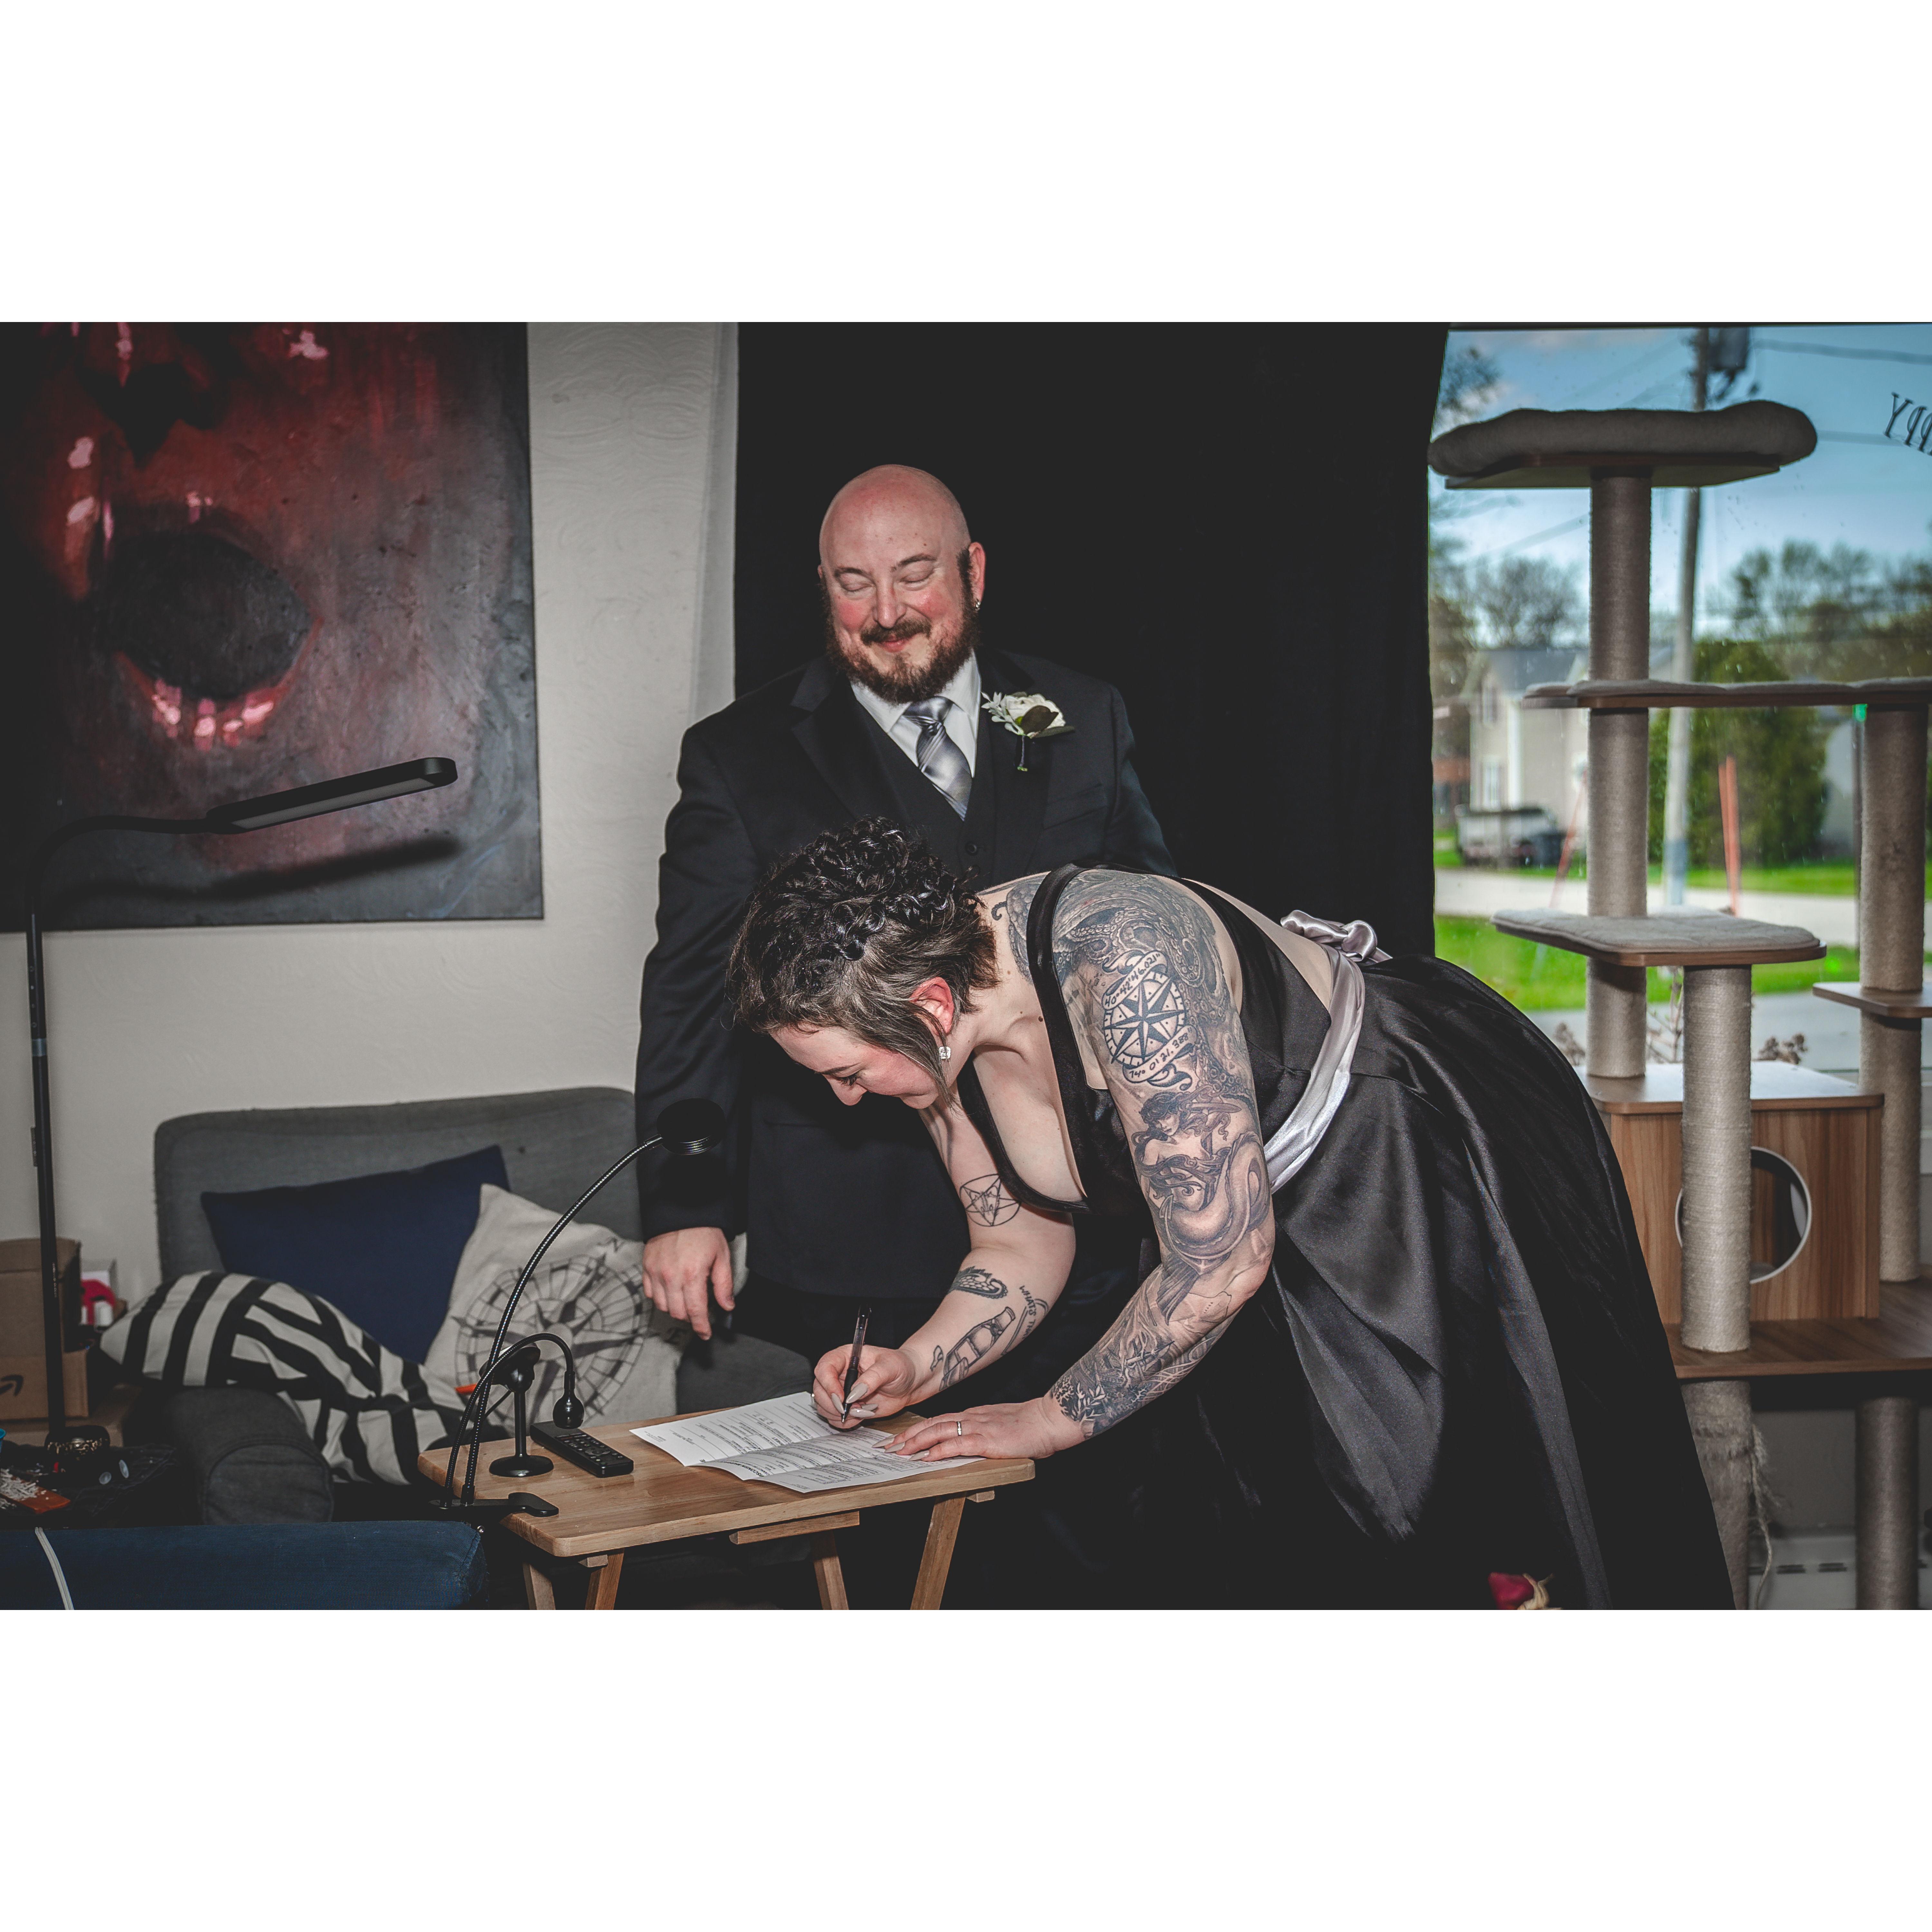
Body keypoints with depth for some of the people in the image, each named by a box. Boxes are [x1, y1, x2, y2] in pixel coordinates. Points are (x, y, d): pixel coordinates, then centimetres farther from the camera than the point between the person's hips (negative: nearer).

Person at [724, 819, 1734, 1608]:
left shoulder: (1125, 960, -38)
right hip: (1291, 1212, 8)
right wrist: (915, 1367, -13)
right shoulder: (944, 1048, -12)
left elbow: (1219, 1264, -33)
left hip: (1443, 1151, -7)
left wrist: (1053, 1417, -20)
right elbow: (1022, 1251, 4)